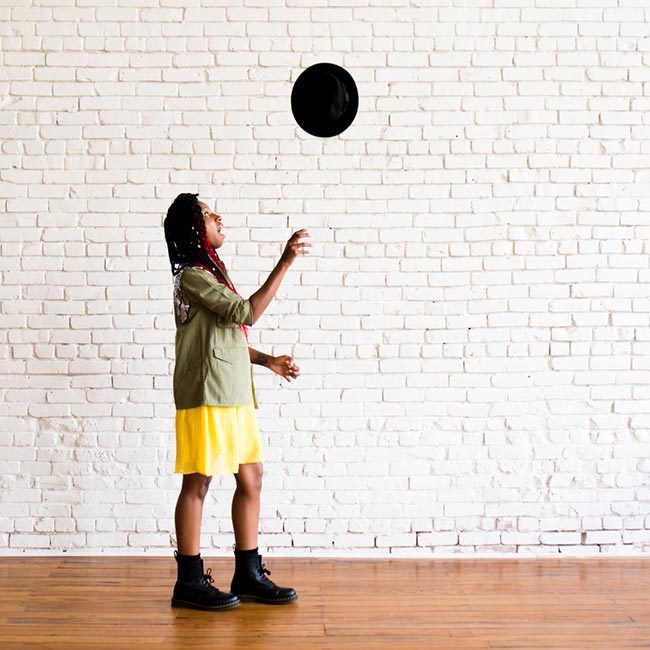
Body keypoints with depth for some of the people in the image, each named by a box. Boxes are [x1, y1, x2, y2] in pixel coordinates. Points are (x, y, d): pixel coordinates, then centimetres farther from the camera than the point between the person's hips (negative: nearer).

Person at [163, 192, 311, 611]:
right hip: (207, 394, -10)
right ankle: (189, 582, 6)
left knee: (251, 477, 10)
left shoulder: (209, 273, 18)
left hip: (233, 395, 10)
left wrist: (267, 360, 13)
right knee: (198, 483, -2)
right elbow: (248, 313, -20)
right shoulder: (193, 276, -12)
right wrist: (285, 262, -21)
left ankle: (248, 575, 18)